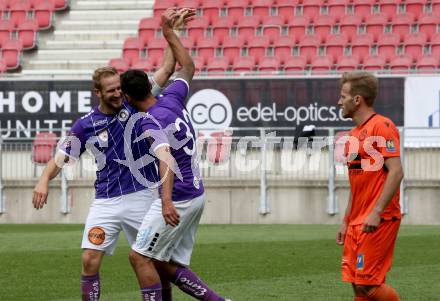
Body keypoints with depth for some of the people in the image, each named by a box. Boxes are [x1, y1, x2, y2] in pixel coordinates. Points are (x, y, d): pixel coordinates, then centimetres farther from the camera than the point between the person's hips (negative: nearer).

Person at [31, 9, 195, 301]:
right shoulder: (85, 125, 1)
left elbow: (166, 70, -1)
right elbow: (62, 156, 2)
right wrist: (44, 179, -17)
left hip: (142, 197, 0)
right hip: (106, 202, 0)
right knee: (90, 260, -9)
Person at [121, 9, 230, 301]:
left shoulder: (151, 122, -19)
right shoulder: (172, 98, 4)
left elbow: (166, 159, -35)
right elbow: (188, 67, 23)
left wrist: (166, 200, -48)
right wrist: (168, 32, 29)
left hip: (178, 200, -9)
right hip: (197, 196, 9)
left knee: (140, 257, -2)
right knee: (166, 265, 12)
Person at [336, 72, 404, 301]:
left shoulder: (381, 126, -10)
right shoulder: (355, 133, 18)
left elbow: (396, 172, -19)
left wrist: (377, 212, -25)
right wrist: (346, 222, 21)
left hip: (378, 221, -9)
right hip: (358, 222, 9)